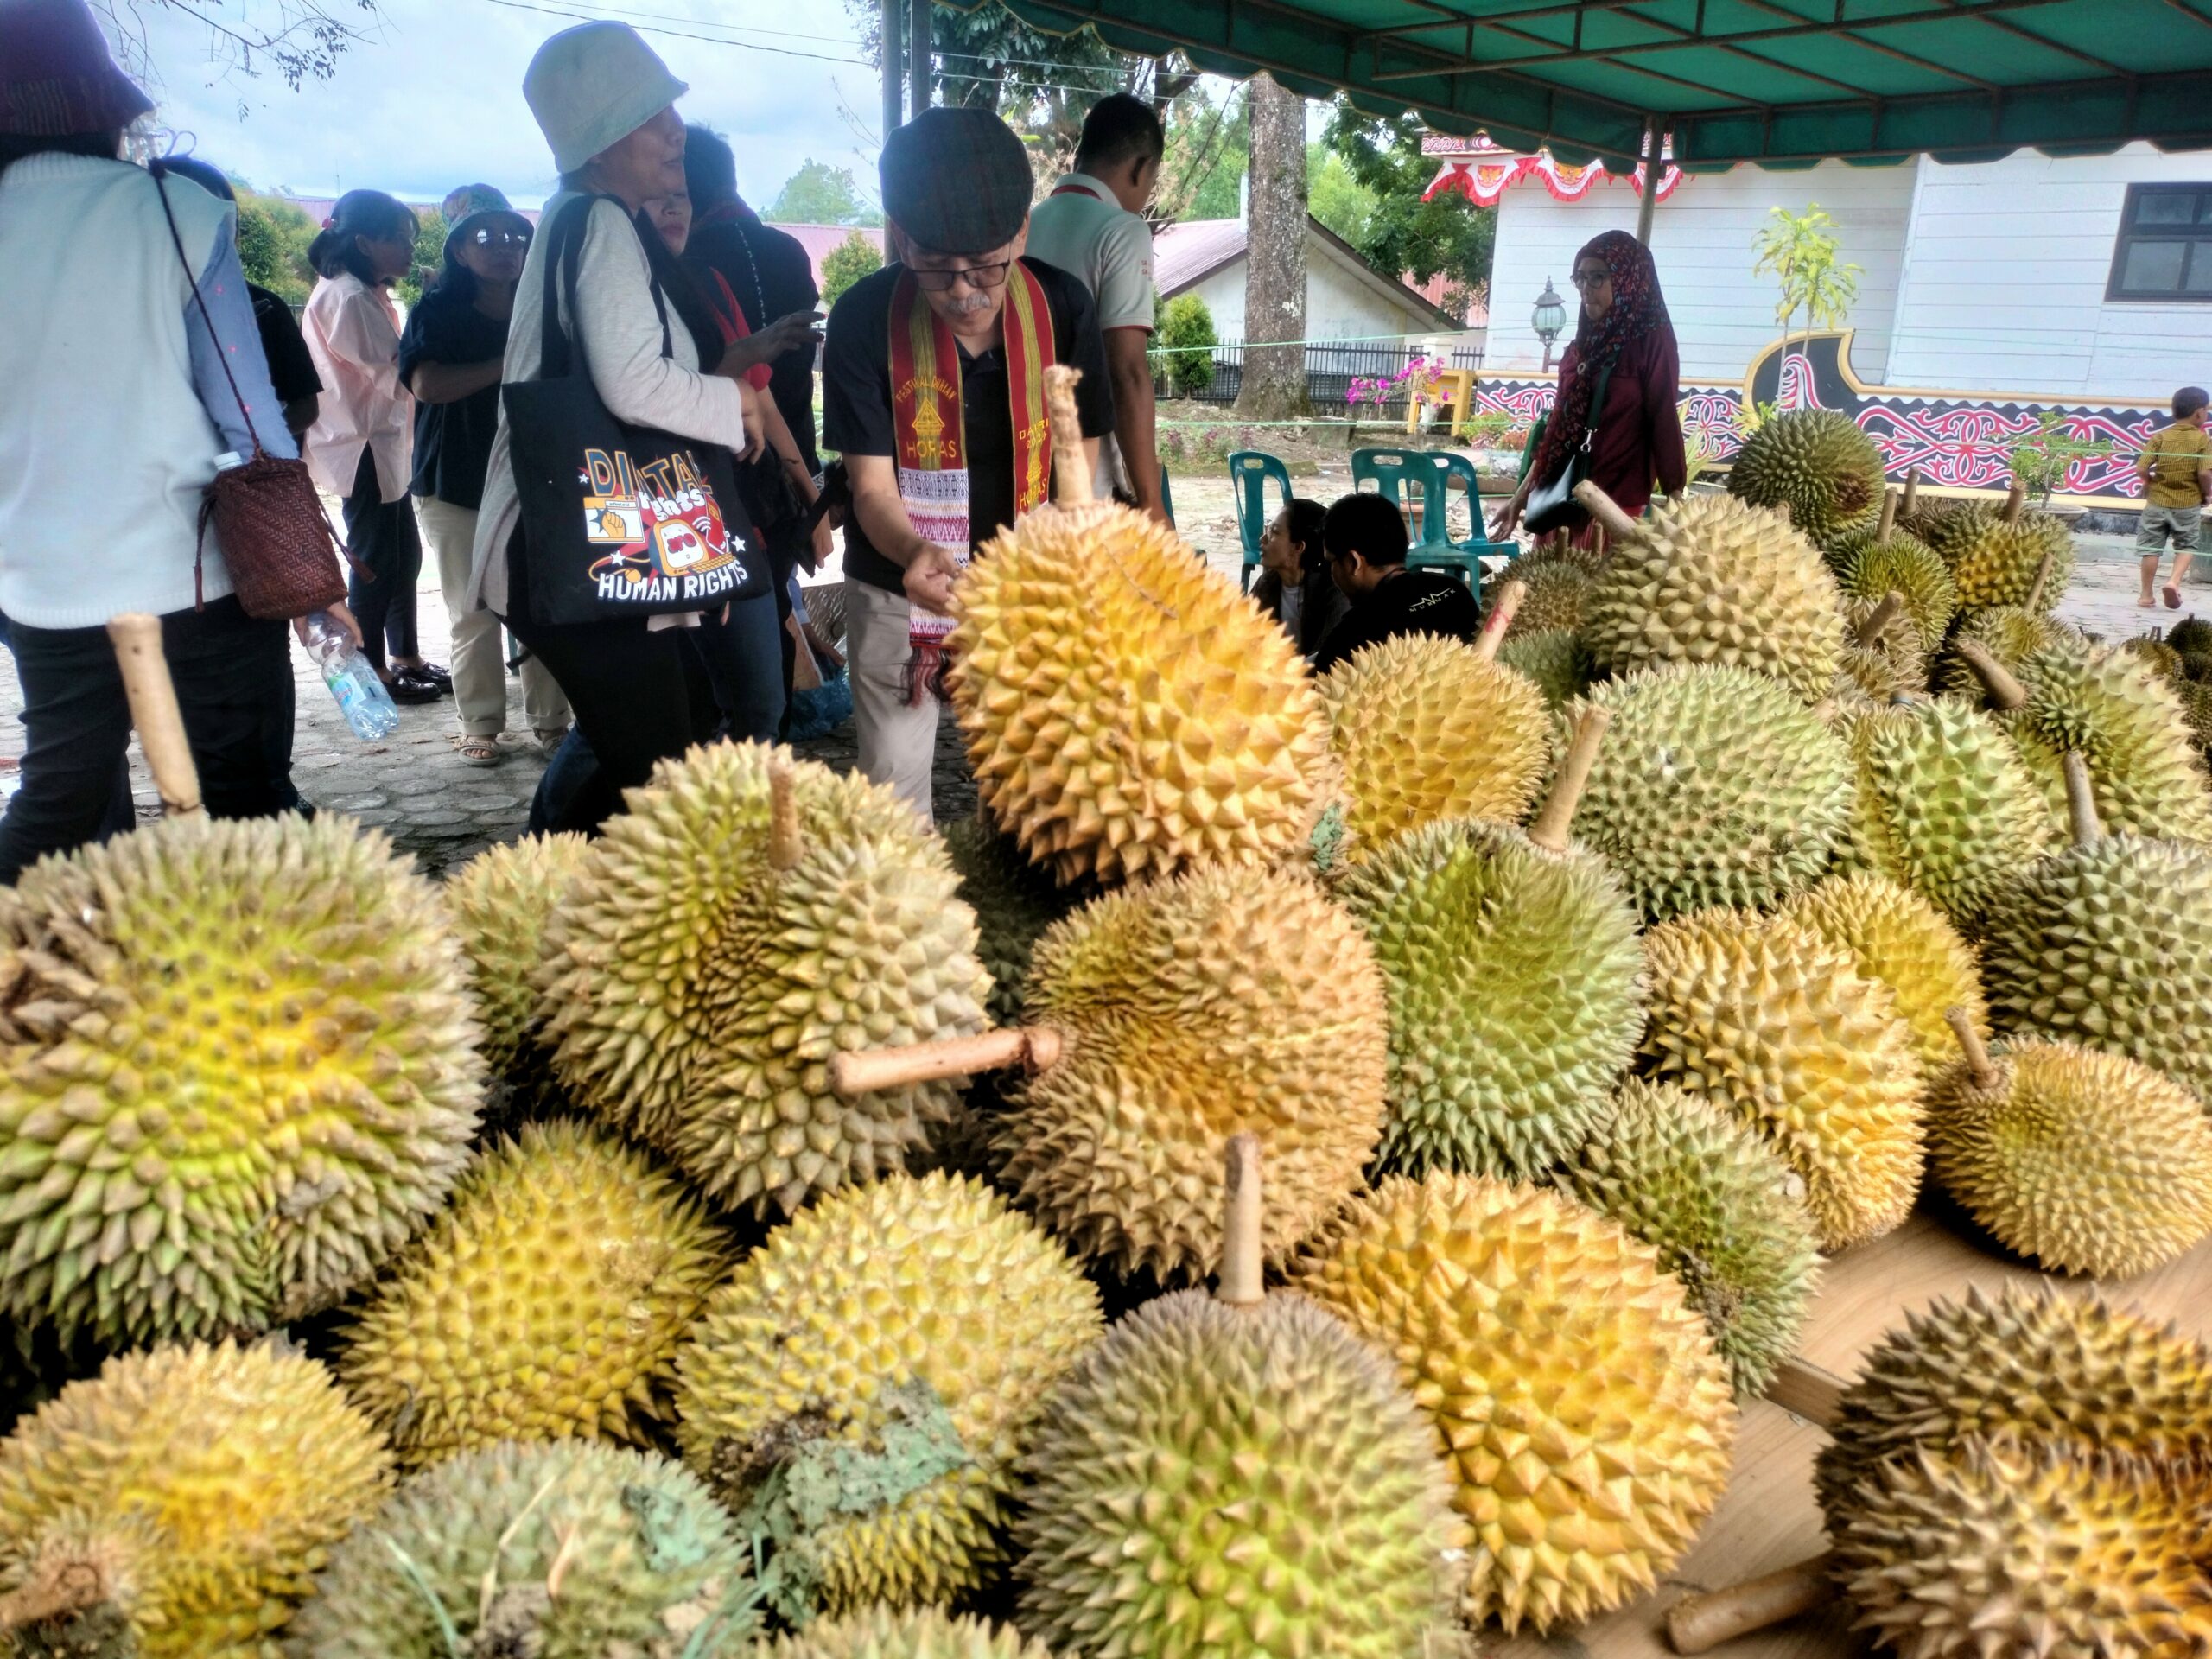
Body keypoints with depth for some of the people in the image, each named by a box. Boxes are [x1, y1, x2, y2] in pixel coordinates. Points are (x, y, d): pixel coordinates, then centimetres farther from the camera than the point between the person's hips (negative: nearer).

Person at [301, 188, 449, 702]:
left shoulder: (366, 293, 14)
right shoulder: (348, 297, -16)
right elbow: (392, 375, -19)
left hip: (382, 444, 10)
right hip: (363, 447, -10)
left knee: (404, 553, 14)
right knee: (376, 560, -3)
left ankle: (406, 658, 23)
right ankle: (375, 671, 7)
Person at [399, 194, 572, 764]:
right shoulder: (437, 311, 2)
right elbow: (427, 383, -14)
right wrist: (507, 364, -16)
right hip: (456, 486, -2)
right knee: (474, 613, 1)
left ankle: (549, 718, 8)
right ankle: (479, 725, 10)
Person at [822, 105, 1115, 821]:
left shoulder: (1062, 307, -11)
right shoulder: (864, 318, -15)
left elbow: (1079, 466, -6)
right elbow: (873, 484, -15)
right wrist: (914, 554, -37)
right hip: (898, 586, -1)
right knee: (894, 793, 5)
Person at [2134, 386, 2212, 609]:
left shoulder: (2161, 436, -2)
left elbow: (2141, 469, -9)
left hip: (2158, 502, 1)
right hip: (2188, 504, -1)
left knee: (2151, 548, 9)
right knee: (2185, 547, 16)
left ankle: (2146, 595, 14)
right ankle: (2174, 582, -6)